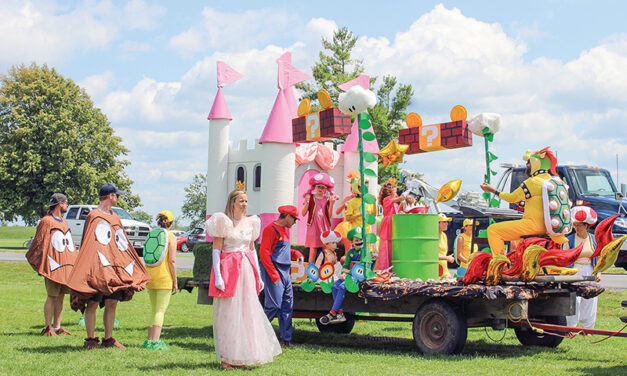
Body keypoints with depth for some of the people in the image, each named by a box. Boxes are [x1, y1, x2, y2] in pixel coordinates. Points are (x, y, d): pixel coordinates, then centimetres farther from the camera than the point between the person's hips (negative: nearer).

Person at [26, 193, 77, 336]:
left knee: (61, 296, 8)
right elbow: (39, 243, -8)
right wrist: (41, 265, -12)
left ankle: (57, 327, 13)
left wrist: (73, 263, 19)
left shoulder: (64, 222, 20)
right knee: (52, 296, -6)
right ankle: (48, 328, -1)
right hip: (53, 265, -7)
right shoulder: (47, 221, -5)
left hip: (66, 265, 8)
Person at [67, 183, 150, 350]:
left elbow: (123, 243, 22)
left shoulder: (114, 217, 18)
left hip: (114, 269, 7)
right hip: (97, 269, -7)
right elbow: (88, 245, -11)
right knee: (93, 304, -2)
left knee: (112, 303, 7)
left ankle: (108, 339, 14)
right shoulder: (94, 216, -5)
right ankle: (90, 339, 4)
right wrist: (89, 267, -19)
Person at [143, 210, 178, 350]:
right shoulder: (171, 237, -6)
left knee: (154, 310, 17)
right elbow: (172, 261, -11)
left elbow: (146, 258, 12)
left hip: (150, 276, 6)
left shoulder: (151, 235, 10)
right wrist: (175, 281, -5)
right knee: (160, 310, -3)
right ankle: (155, 341, -7)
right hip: (164, 276, -6)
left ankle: (149, 339, 17)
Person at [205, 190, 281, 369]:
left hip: (246, 269, 6)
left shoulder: (250, 223, 13)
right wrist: (217, 275, -17)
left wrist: (258, 274, 14)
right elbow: (216, 249, -8)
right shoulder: (223, 222, -4)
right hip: (228, 268, -6)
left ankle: (242, 356, 15)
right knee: (228, 313, -3)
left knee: (248, 311, 6)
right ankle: (226, 358, 3)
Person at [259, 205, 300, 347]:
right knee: (274, 306, -12)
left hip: (285, 274, 10)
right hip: (274, 273, -10)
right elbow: (264, 253, -16)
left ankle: (286, 339, 13)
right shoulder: (271, 229, -10)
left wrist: (296, 253, 9)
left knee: (287, 306, 8)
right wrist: (274, 275, -19)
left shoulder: (284, 231, 19)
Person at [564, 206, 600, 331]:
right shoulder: (570, 240, 1)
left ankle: (588, 330, 14)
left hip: (590, 274, 3)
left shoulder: (594, 240, 9)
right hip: (574, 274, -3)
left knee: (589, 304, 5)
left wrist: (599, 273, 2)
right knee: (573, 304, -8)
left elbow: (599, 259, 16)